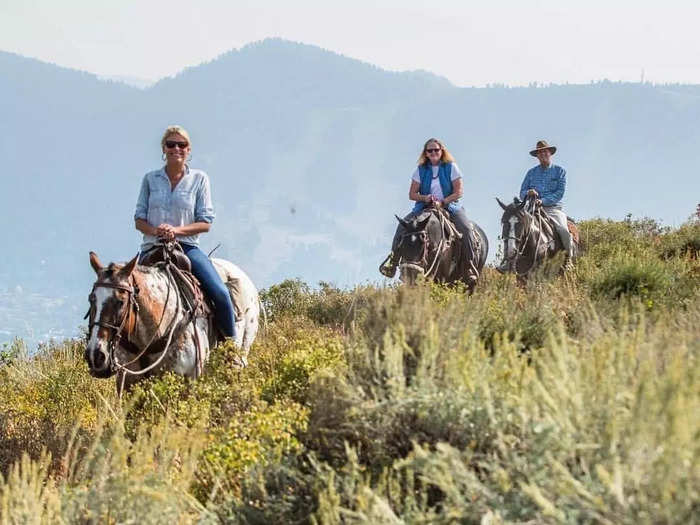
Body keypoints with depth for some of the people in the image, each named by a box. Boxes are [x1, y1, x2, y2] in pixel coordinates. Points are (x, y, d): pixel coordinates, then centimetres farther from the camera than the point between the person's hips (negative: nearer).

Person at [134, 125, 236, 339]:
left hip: (187, 246, -1)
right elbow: (139, 219, 9)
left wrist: (177, 230, -16)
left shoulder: (199, 179, 5)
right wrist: (154, 230, -14)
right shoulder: (150, 179, 9)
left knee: (220, 294, -18)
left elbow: (205, 222, 1)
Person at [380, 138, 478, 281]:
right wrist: (425, 198, -17)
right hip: (425, 206, 2)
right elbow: (412, 194, 5)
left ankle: (470, 264, -19)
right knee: (403, 225, -20)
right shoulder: (421, 170, 6)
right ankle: (393, 260, -14)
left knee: (465, 227, -28)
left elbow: (459, 192, -5)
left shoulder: (451, 167, 0)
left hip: (449, 205, -2)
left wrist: (442, 202, -18)